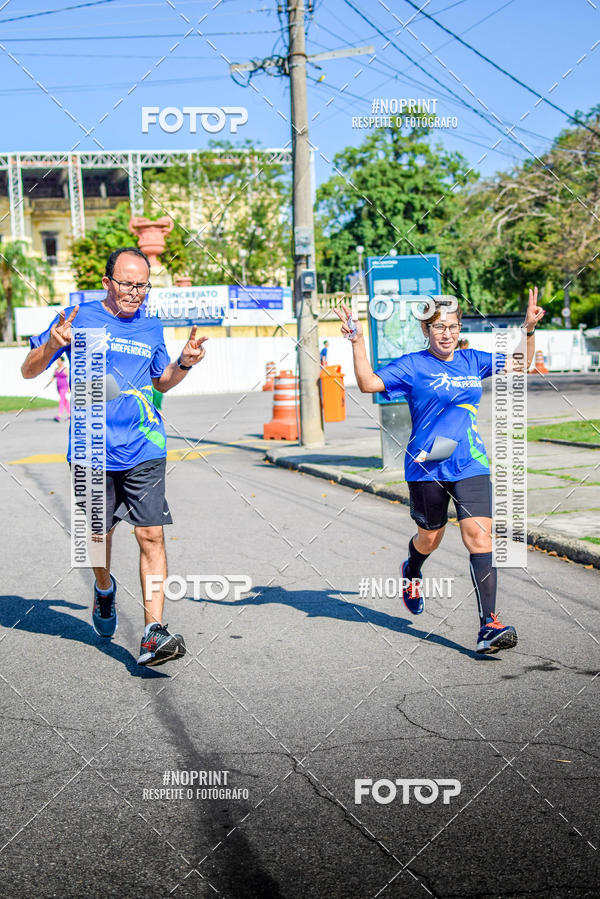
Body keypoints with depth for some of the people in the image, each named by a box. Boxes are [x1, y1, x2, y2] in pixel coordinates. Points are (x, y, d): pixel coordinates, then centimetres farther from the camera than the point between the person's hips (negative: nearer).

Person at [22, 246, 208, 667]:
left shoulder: (152, 326, 9)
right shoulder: (79, 318, -1)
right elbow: (29, 371, 2)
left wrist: (185, 363, 2)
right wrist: (52, 345, -19)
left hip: (144, 449, 1)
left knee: (151, 535, -9)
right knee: (99, 535, 11)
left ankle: (154, 634, -9)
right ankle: (105, 589, 44)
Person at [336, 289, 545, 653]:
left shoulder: (472, 361, 10)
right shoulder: (412, 365, -3)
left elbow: (519, 364, 23)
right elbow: (368, 383, -14)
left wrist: (529, 329, 10)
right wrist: (358, 341, -21)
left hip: (471, 465, 3)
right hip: (427, 466, -2)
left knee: (479, 535, -11)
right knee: (430, 538, 13)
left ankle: (489, 626, -13)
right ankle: (412, 572, 51)